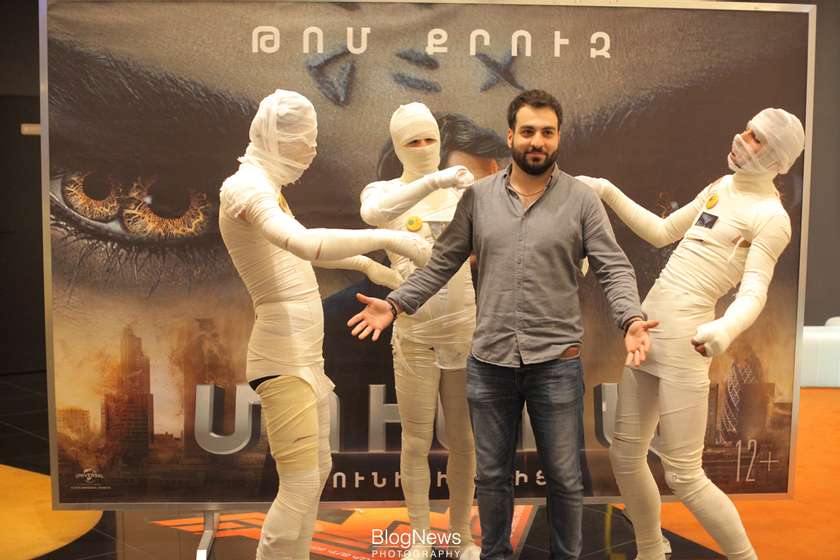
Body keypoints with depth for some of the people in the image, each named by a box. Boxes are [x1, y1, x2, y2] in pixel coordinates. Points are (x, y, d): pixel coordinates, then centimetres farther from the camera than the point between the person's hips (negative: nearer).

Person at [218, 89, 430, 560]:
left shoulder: (267, 188, 14)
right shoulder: (246, 188, -15)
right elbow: (305, 243, -35)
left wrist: (364, 263, 27)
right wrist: (384, 237, -30)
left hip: (305, 354, 10)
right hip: (283, 356, -10)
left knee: (319, 471, 19)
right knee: (301, 484, -6)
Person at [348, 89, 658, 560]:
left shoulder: (582, 199, -1)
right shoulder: (478, 196, 4)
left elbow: (614, 268, -5)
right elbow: (442, 263, 6)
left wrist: (632, 319, -23)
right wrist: (395, 304, -4)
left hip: (557, 361, -1)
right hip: (488, 362, 2)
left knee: (565, 478, 12)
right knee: (492, 475, 17)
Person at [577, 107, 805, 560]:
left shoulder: (770, 216, -7)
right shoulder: (721, 187, 15)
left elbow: (754, 294, -17)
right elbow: (661, 233, 22)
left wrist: (726, 328, -39)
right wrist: (609, 193, 15)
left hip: (683, 341, -8)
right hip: (645, 329, 8)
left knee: (684, 477, -1)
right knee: (625, 455, 15)